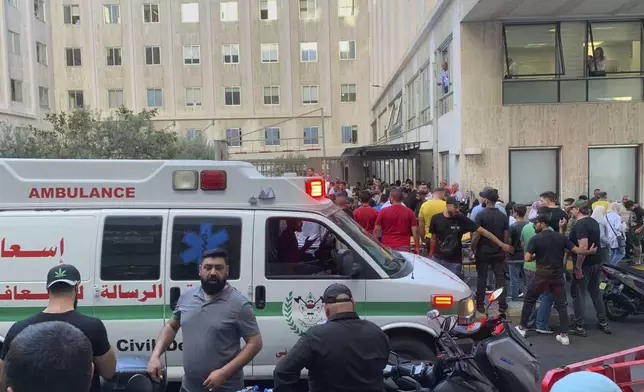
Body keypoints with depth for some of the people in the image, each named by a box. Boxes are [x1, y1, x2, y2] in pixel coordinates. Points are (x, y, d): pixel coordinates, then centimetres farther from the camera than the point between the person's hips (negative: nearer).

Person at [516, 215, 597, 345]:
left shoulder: (535, 239, -9)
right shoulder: (561, 237, 2)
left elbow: (527, 258, -16)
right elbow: (576, 250, 0)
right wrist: (590, 251, 17)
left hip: (542, 276, -3)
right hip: (558, 276, 3)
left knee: (529, 301, 13)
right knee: (561, 305, 10)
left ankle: (522, 328, 19)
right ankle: (564, 335, 9)